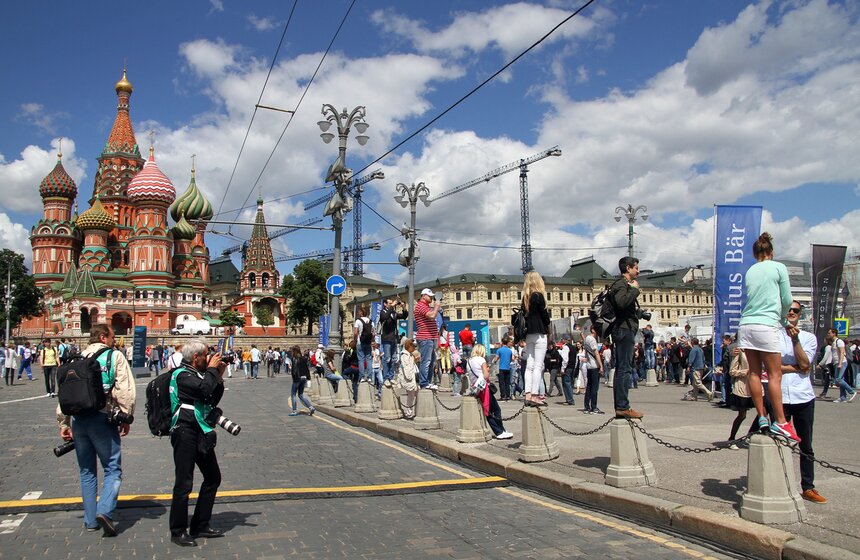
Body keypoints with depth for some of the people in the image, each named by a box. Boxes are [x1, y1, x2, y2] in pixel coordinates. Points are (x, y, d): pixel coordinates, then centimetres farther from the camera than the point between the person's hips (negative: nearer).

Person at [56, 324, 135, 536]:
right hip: (102, 418, -5)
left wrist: (64, 424, 17)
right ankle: (104, 511, -16)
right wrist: (126, 418, -3)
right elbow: (125, 391, -10)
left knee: (87, 471, 16)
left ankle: (90, 520, 20)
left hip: (78, 419, 5)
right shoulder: (115, 356, -1)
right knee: (113, 469, 3)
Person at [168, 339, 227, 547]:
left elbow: (213, 399, 16)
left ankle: (200, 526, 24)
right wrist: (212, 369, -13)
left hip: (201, 433, 10)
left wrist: (219, 376, 7)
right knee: (184, 483, -4)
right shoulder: (182, 374, -12)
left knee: (213, 478, 14)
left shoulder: (198, 374, 16)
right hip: (185, 433, -10)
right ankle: (178, 532, 9)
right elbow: (205, 389, -29)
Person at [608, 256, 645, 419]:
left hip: (625, 330, 11)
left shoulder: (626, 285, 24)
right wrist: (634, 289, -15)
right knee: (624, 369, -14)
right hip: (624, 330, -11)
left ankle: (620, 407, 11)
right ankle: (623, 407, -16)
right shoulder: (621, 284, -8)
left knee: (622, 369, 9)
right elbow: (621, 302, -28)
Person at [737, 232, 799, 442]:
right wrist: (782, 318, 21)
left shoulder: (750, 271, 15)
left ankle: (762, 417, 9)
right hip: (767, 325, -5)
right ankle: (780, 421, -2)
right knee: (775, 374, -2)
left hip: (746, 324, 5)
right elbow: (787, 300, 2)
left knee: (755, 372, 6)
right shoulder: (779, 268, 2)